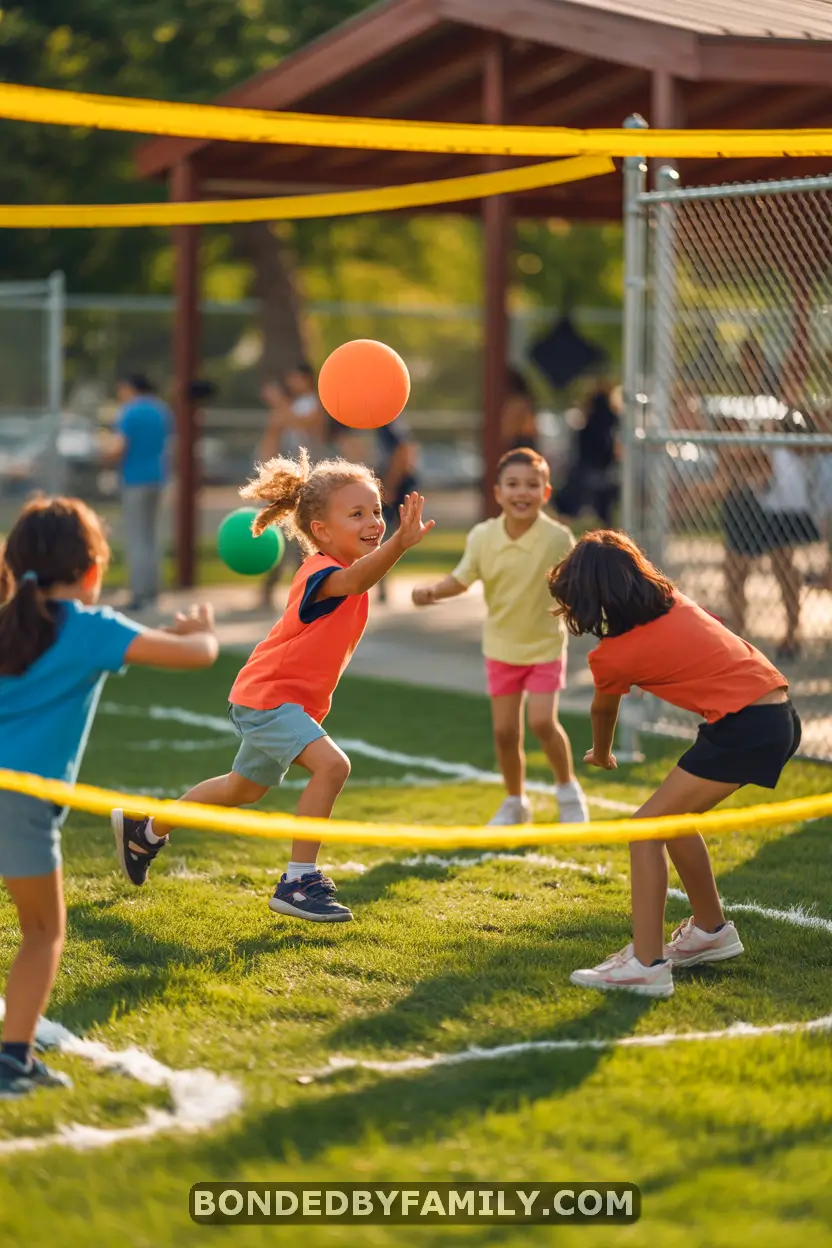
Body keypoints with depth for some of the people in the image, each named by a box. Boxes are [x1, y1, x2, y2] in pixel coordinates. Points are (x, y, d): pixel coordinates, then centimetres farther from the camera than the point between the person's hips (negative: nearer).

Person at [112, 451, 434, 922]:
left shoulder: (341, 569, 5)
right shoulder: (320, 571, -25)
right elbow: (354, 580, -49)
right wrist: (401, 544, -65)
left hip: (295, 701, 10)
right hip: (267, 695, -10)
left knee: (243, 790, 26)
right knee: (332, 764, -29)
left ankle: (147, 830, 47)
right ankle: (299, 882, -21)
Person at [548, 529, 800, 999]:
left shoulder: (613, 656, -5)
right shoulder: (674, 601, 10)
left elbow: (603, 711, 17)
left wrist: (602, 755, 39)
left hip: (745, 727, -8)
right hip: (780, 711, 8)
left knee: (646, 829, -5)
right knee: (673, 818, 22)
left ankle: (646, 965, -11)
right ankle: (711, 931, 36)